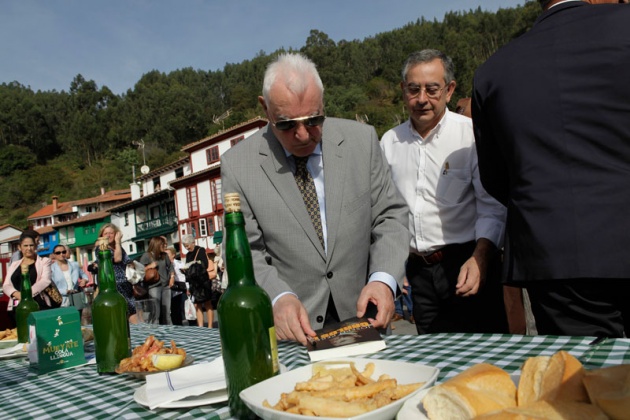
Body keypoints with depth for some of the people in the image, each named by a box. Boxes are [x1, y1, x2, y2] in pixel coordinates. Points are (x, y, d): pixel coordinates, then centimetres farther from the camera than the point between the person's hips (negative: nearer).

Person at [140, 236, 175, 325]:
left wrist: (172, 277, 8)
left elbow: (170, 267, 22)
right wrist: (149, 266, -17)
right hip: (154, 287, -5)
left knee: (166, 313, 11)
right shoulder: (146, 256, -2)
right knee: (155, 313, -8)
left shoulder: (165, 255, 13)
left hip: (166, 286, 6)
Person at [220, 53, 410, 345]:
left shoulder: (361, 140, -1)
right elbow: (245, 253, -4)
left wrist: (383, 279, -15)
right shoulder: (237, 165, -6)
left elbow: (389, 215, 2)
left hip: (360, 315, 1)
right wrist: (278, 297, -22)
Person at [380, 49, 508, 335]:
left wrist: (479, 258, -22)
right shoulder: (389, 142, 9)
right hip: (416, 270, 4)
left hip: (466, 265, -3)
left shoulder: (470, 135, -4)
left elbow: (492, 208, -7)